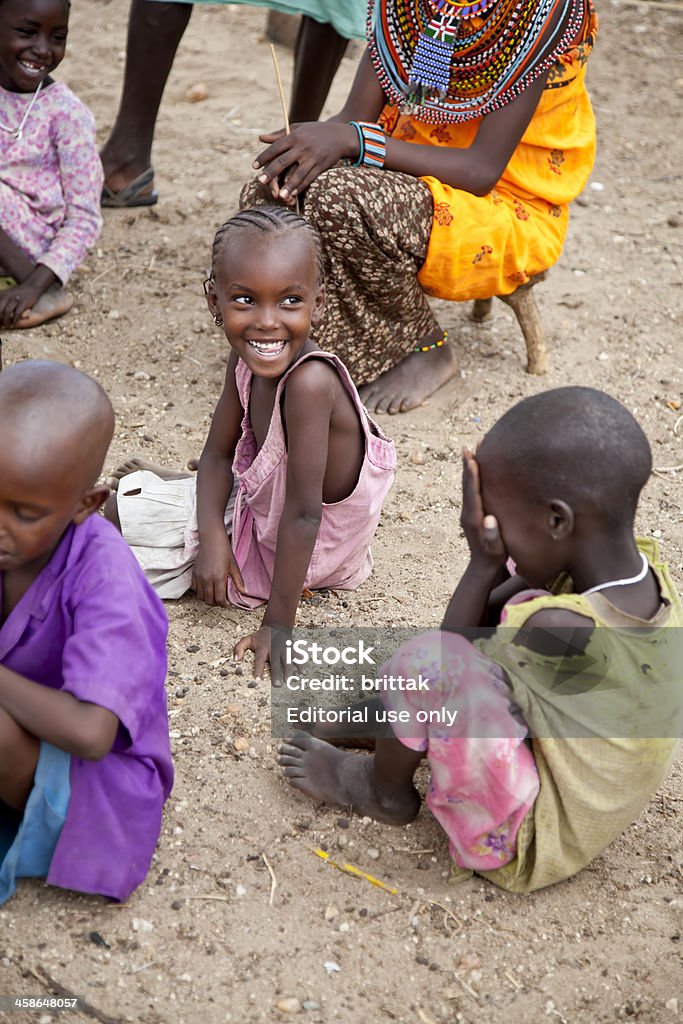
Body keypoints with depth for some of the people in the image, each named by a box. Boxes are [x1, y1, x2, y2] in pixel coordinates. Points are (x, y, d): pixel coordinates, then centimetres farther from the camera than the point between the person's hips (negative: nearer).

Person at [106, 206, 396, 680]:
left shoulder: (307, 382, -37)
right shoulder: (247, 361, -12)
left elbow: (303, 512, -32)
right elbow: (219, 452, 0)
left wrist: (279, 624, -25)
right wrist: (212, 535, -17)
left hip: (296, 553, -6)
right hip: (259, 504, 6)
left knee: (116, 510, -1)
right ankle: (158, 482, 42)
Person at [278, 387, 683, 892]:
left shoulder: (564, 632, -33)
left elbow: (449, 654, -13)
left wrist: (484, 562, -11)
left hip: (522, 848, -9)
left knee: (429, 661, -26)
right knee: (515, 604, 14)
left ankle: (384, 789, 5)